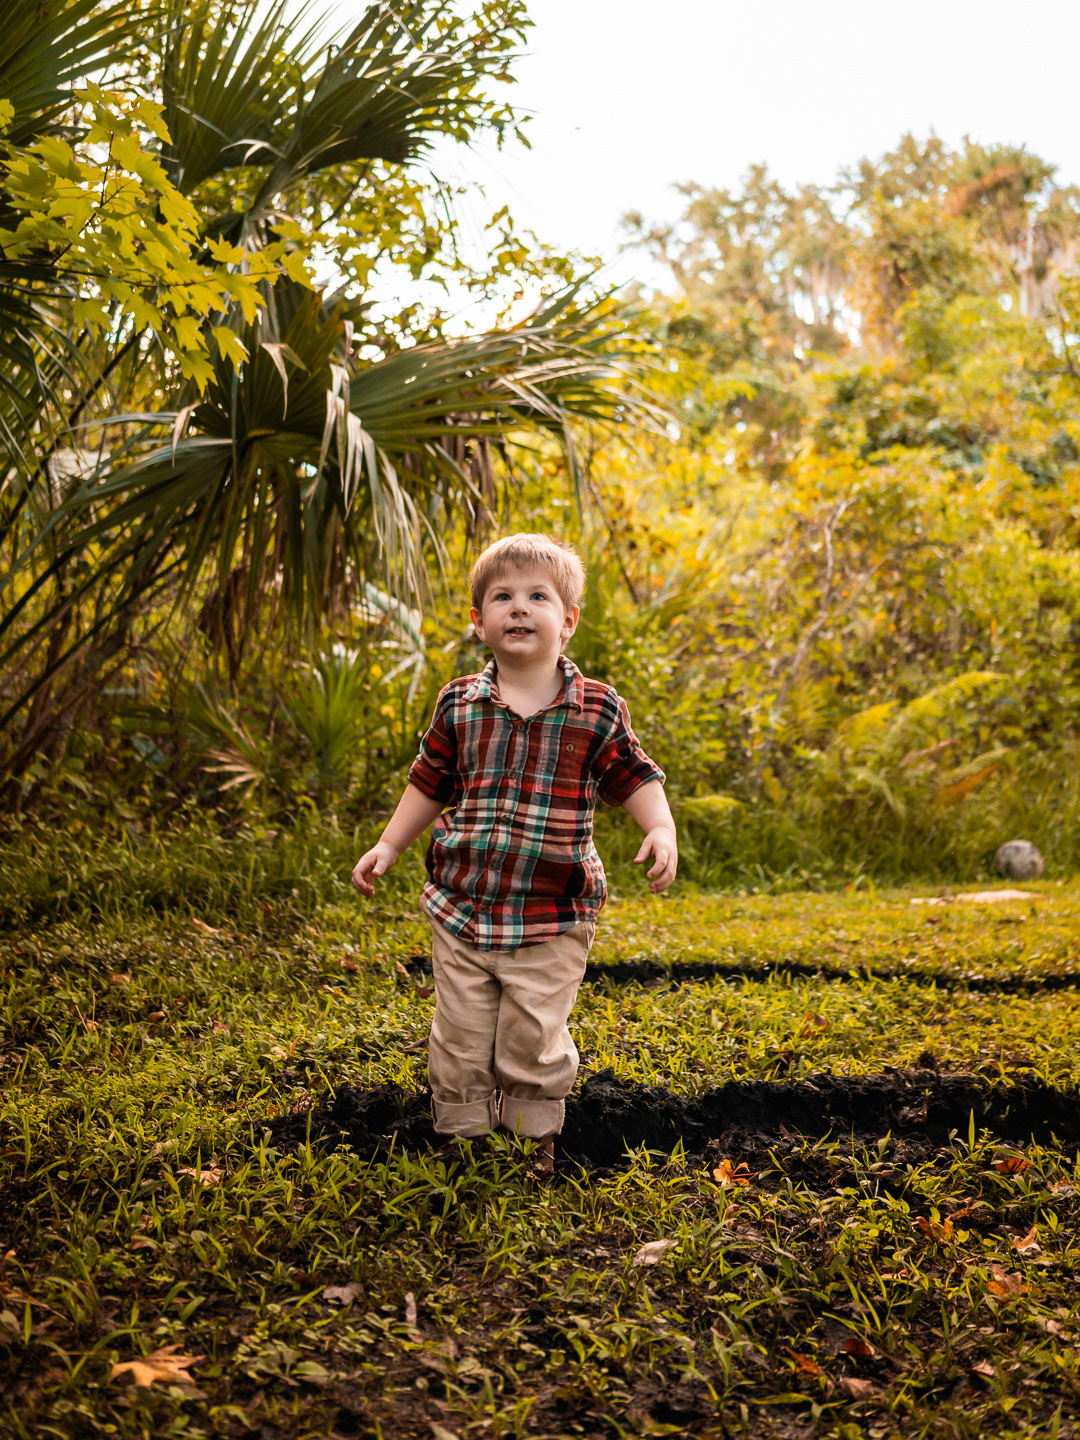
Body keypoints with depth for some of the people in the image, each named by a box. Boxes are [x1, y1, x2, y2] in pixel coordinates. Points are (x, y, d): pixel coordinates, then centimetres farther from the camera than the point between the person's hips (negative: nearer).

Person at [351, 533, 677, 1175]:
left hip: (552, 919, -2)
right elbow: (430, 783, 14)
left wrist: (662, 831, -16)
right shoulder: (459, 705, 3)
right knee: (460, 1042, 10)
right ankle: (463, 1140, 28)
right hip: (462, 907, 2)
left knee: (532, 1044, 5)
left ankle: (534, 1145, 27)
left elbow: (636, 778, 1)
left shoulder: (598, 710, -4)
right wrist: (389, 846, 11)